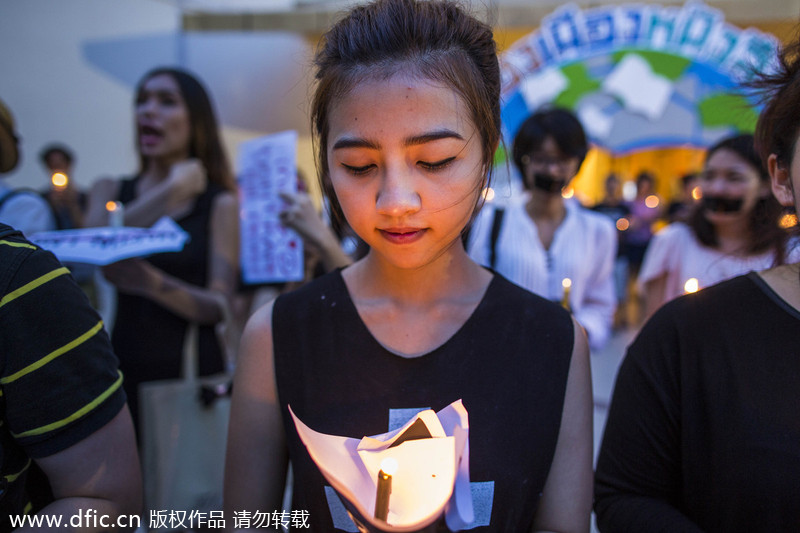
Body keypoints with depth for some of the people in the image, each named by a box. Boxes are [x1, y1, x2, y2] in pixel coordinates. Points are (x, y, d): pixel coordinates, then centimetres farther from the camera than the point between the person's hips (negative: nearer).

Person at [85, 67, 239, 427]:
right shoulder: (110, 190, 12)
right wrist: (170, 191, -8)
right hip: (125, 369, 2)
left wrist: (155, 284, -26)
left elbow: (219, 307, -8)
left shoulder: (220, 202, 3)